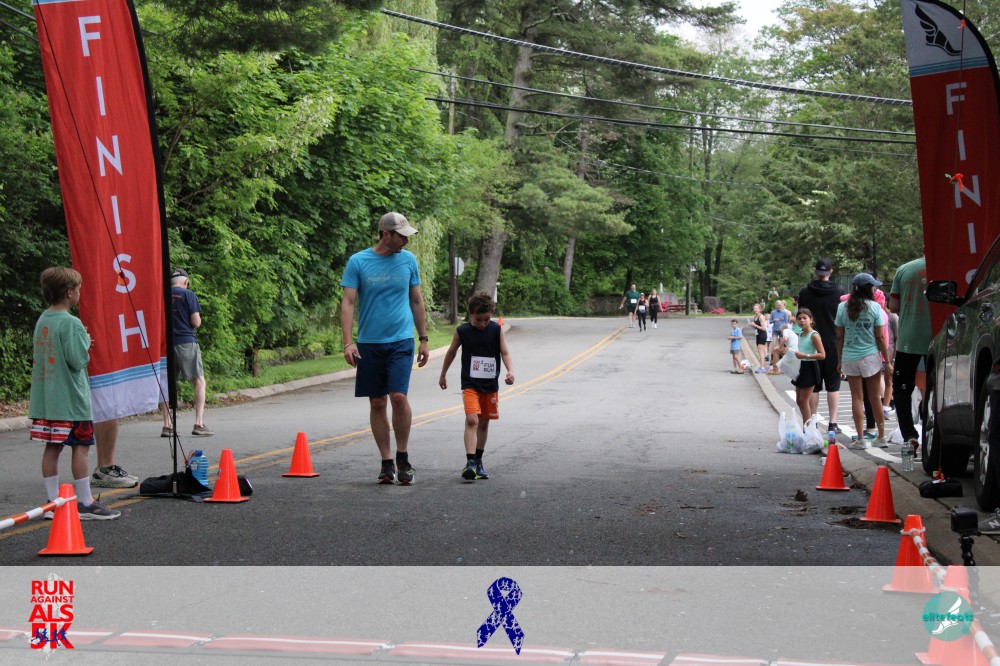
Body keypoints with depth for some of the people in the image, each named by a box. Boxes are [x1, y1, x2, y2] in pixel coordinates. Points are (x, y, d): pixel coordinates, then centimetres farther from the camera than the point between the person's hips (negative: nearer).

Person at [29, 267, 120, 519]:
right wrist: (86, 342, -2)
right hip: (71, 399, -8)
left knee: (52, 447, 9)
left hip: (45, 399, 8)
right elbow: (78, 360, -20)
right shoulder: (71, 323, -16)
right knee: (80, 447, -1)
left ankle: (53, 502, 12)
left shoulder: (43, 321, 10)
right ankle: (86, 504, 2)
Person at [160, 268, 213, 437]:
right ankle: (199, 424, -7)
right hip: (186, 342, -4)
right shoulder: (189, 295, -4)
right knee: (199, 381, 2)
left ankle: (167, 425, 8)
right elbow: (196, 322, -7)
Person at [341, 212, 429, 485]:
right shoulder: (358, 262, -2)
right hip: (369, 343, 0)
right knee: (377, 403, 5)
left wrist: (424, 339, 13)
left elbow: (416, 301, 14)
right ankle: (386, 463, 15)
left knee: (399, 396, -15)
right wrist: (348, 342, -15)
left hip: (401, 341, 0)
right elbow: (348, 302, -5)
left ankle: (402, 457, 2)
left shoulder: (408, 260, 6)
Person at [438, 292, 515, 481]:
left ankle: (478, 461, 26)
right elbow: (451, 352, 10)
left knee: (484, 423, 12)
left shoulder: (497, 330, -4)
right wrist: (443, 375, 19)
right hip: (470, 385, -2)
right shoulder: (462, 331, -5)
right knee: (471, 420, -19)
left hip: (490, 385, 2)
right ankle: (470, 462, -24)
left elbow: (505, 352, -5)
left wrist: (510, 371, -24)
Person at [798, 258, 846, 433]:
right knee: (833, 385, 5)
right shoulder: (838, 292, -5)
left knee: (812, 386, 6)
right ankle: (833, 423, 3)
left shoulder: (804, 292, -3)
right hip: (833, 344, -1)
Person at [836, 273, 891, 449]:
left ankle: (860, 438, 3)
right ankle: (881, 437, 16)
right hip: (870, 356, -1)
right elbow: (880, 337, -4)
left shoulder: (843, 307, 1)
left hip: (849, 357, 1)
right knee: (875, 398, 8)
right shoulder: (874, 307, -5)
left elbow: (839, 337, 3)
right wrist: (887, 360, 3)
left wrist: (840, 360, 12)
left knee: (856, 398, 4)